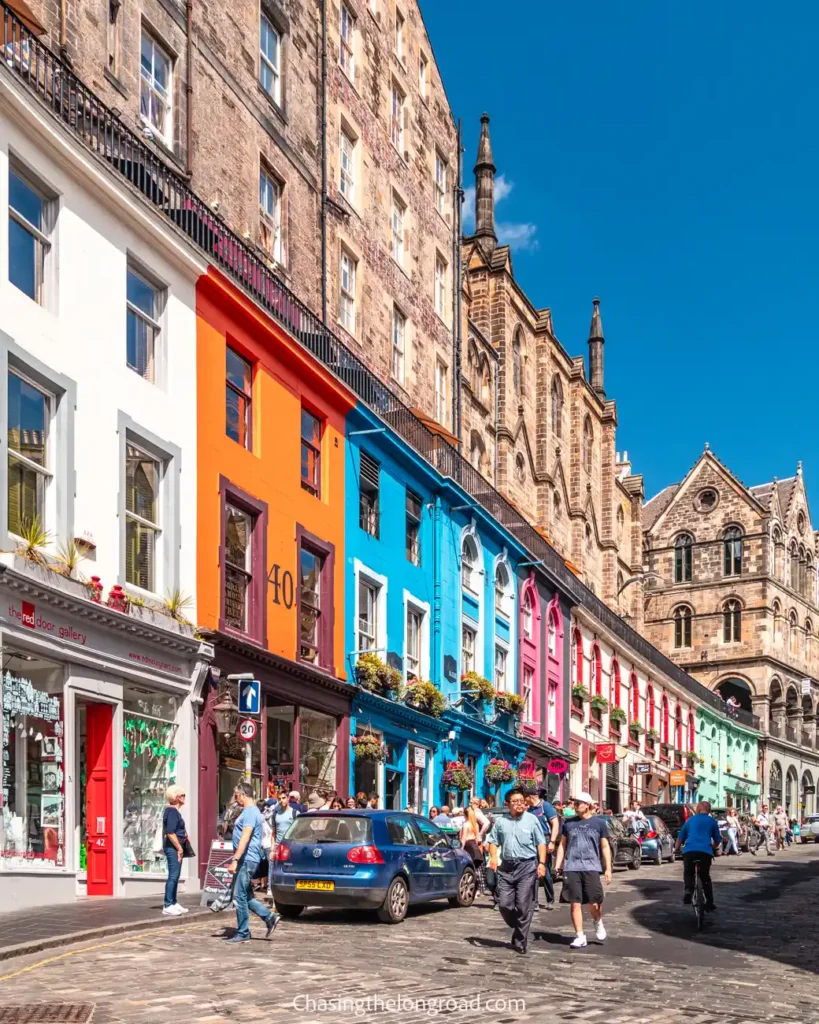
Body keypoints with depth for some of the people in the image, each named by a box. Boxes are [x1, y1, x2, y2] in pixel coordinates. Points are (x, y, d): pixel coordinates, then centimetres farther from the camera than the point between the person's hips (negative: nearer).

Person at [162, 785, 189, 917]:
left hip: (175, 847, 11)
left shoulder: (173, 810, 15)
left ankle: (174, 903, 23)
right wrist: (179, 848, -18)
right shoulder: (172, 811, -16)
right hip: (172, 847, -11)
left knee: (175, 875, 15)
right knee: (173, 875, -9)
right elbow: (170, 833, -22)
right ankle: (168, 906, -8)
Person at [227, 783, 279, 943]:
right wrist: (237, 859, 27)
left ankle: (243, 933, 2)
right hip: (247, 860, 10)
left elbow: (245, 838, -24)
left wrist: (235, 860, -28)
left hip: (247, 860, -10)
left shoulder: (250, 812, -15)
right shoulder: (249, 811, 18)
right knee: (245, 896, 14)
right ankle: (270, 918, 15)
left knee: (240, 896, -5)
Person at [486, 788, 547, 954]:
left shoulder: (531, 819, 3)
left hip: (527, 867, -3)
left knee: (524, 906, -4)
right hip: (506, 866, 3)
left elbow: (541, 843, 2)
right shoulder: (500, 821, 11)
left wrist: (542, 863, -8)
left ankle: (519, 942, 5)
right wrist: (493, 857, -3)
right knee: (504, 904, 0)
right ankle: (520, 930, 26)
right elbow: (493, 841, 14)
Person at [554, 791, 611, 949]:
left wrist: (608, 869, 1)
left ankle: (598, 923, 27)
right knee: (575, 903, 0)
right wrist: (557, 865, 5)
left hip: (591, 867, -2)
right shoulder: (569, 823, 11)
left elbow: (605, 847, 7)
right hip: (571, 868, 2)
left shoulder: (599, 823, 6)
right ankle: (580, 936, 8)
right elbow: (562, 845, 15)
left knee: (593, 903, -4)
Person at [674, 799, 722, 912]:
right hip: (705, 852, 0)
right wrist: (714, 849, 43)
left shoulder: (690, 820, 21)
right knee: (705, 877, 20)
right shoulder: (712, 821, 18)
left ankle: (689, 890, -7)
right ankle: (709, 903, 17)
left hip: (689, 851, 0)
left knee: (688, 873, 21)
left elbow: (680, 837, 23)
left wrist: (677, 849, 39)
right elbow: (717, 840, 22)